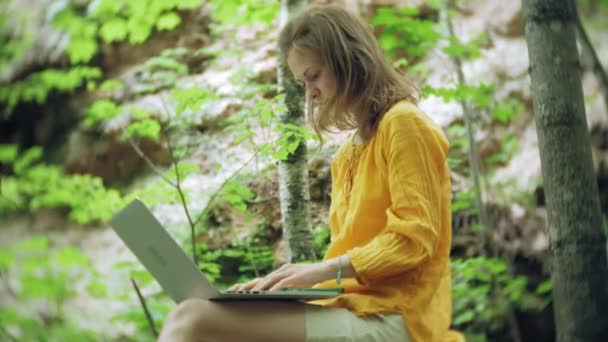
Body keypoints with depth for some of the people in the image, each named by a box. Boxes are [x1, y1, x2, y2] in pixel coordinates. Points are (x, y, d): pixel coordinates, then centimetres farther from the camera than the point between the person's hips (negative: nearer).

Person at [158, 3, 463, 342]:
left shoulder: (403, 124, -1)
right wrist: (291, 279, 5)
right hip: (353, 309, 8)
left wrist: (324, 269, -18)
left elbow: (414, 239, -10)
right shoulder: (347, 155, 24)